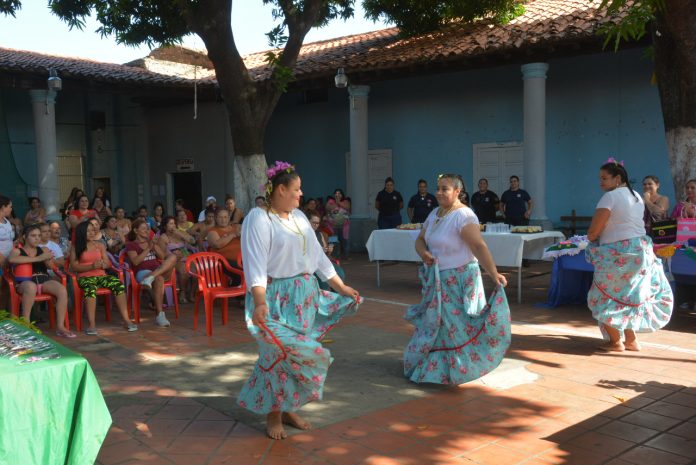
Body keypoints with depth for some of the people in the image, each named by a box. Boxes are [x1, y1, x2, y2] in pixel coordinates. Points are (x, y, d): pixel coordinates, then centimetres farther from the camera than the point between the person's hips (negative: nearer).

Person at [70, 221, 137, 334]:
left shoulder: (100, 245, 18)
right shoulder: (76, 248, 7)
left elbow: (108, 263, 15)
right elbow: (74, 266, -3)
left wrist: (103, 265, -10)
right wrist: (92, 266, -16)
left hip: (101, 275, 3)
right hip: (85, 277, -3)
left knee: (119, 284, -27)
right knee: (90, 288, -39)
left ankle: (126, 320, -28)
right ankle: (91, 324, -42)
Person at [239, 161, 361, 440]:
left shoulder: (298, 216, 10)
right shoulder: (258, 218, -13)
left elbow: (317, 254, 16)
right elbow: (255, 263, -22)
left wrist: (341, 286, 17)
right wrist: (259, 302, -34)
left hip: (305, 295, 7)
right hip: (276, 298, -7)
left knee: (297, 354, 11)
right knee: (279, 354, -2)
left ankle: (289, 408, 26)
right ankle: (273, 414, 16)